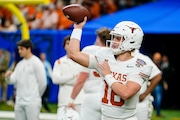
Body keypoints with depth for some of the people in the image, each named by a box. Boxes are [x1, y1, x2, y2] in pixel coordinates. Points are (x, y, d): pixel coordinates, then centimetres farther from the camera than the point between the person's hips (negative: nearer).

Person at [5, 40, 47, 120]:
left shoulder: (36, 63, -6)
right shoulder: (20, 64, 15)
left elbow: (42, 83, -6)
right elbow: (13, 80, 10)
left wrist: (36, 95, 3)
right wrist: (8, 76, -12)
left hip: (32, 102, -7)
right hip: (19, 101, 7)